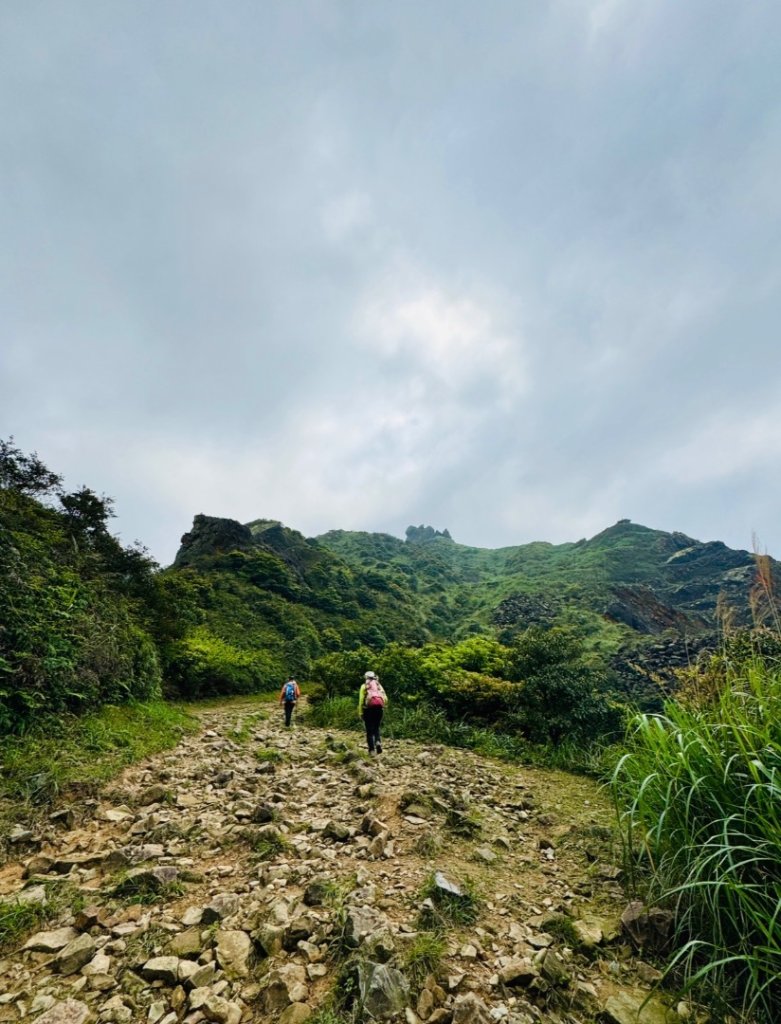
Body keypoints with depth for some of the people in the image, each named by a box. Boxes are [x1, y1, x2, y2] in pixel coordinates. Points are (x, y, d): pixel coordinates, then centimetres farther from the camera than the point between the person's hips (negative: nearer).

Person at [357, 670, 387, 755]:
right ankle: (378, 742, -6)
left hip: (369, 708, -3)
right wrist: (383, 707, 14)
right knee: (376, 728, 17)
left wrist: (360, 712, -4)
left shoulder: (364, 686, 6)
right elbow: (385, 698, 6)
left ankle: (372, 749, 2)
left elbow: (361, 699, -5)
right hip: (379, 708, 3)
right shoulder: (379, 685, 16)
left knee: (370, 730, 6)